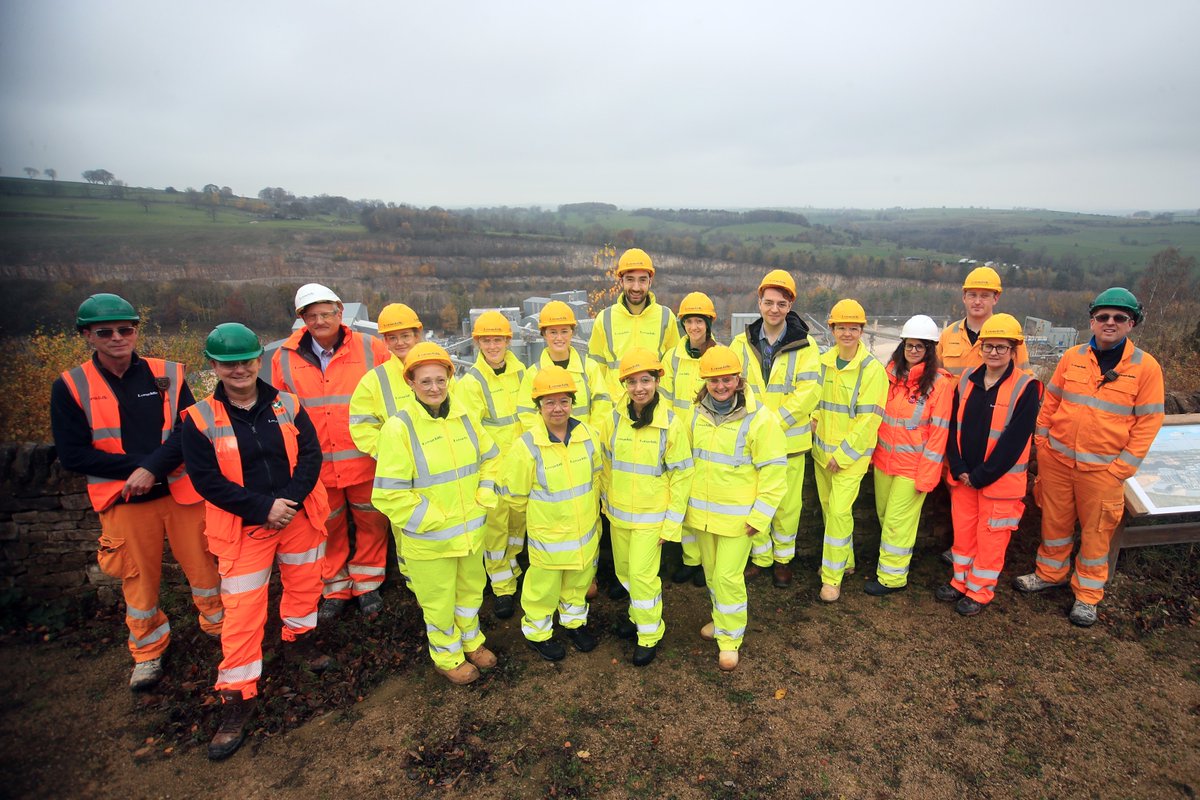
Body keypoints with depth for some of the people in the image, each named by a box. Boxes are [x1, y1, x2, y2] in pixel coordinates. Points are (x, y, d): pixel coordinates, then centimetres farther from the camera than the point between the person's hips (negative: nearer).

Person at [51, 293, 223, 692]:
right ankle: (147, 652, 36)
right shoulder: (70, 387, -4)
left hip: (181, 491, 0)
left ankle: (218, 625, 36)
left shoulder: (167, 375, -3)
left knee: (202, 564, 11)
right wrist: (136, 467, -15)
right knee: (139, 579, 14)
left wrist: (153, 468, -23)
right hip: (124, 502, 0)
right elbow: (72, 455, -6)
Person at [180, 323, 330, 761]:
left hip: (299, 516, 3)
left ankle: (298, 639, 46)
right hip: (243, 527, -2)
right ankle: (237, 696, 16)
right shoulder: (200, 419, -8)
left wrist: (291, 499, -19)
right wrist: (264, 508, -18)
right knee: (242, 610, 1)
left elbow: (310, 455, -5)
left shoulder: (287, 405, -3)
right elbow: (207, 480, -12)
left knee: (304, 583, 18)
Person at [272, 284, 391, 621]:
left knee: (371, 523, 12)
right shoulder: (285, 358, 0)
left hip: (365, 460, -1)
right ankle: (335, 589, 35)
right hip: (316, 465, 1)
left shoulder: (370, 349, -5)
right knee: (328, 528, 15)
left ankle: (367, 584, 33)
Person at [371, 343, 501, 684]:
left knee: (471, 590, 24)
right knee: (439, 601, 14)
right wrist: (435, 521, -19)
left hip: (471, 530, 5)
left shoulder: (463, 416, -3)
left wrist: (483, 500, -1)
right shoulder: (398, 427, -19)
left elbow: (490, 457, 11)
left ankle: (471, 641, 50)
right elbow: (389, 494, -21)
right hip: (430, 539, -5)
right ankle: (448, 657, 40)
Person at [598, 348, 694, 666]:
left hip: (651, 515, -4)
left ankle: (649, 634, 21)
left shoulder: (672, 424, -16)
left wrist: (672, 523, -10)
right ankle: (638, 614, 43)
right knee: (624, 570, 17)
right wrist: (608, 500, 11)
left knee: (641, 574, -3)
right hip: (618, 512, 4)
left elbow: (681, 476, -10)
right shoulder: (615, 419, -7)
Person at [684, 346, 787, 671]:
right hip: (702, 511, 5)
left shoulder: (760, 419, -17)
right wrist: (686, 502, 13)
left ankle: (730, 638, 21)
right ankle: (721, 618, 43)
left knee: (728, 576, -1)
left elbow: (774, 472, -14)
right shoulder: (698, 413, 0)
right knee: (711, 571, 19)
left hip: (737, 515, -5)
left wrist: (760, 517, -14)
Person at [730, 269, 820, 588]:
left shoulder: (805, 345, -5)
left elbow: (807, 392, -13)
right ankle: (760, 556, 32)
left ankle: (783, 558, 31)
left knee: (787, 504, 9)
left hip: (789, 439, -2)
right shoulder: (742, 343, 2)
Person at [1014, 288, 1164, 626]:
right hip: (1057, 459, 2)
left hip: (1102, 468, -2)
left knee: (1096, 531, 10)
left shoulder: (1145, 366, -7)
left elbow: (1149, 422, -6)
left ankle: (1087, 594, 27)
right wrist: (1041, 440, 5)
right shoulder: (1072, 357, 1)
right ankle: (1050, 572, 36)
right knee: (1055, 520, 16)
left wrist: (1123, 466, -9)